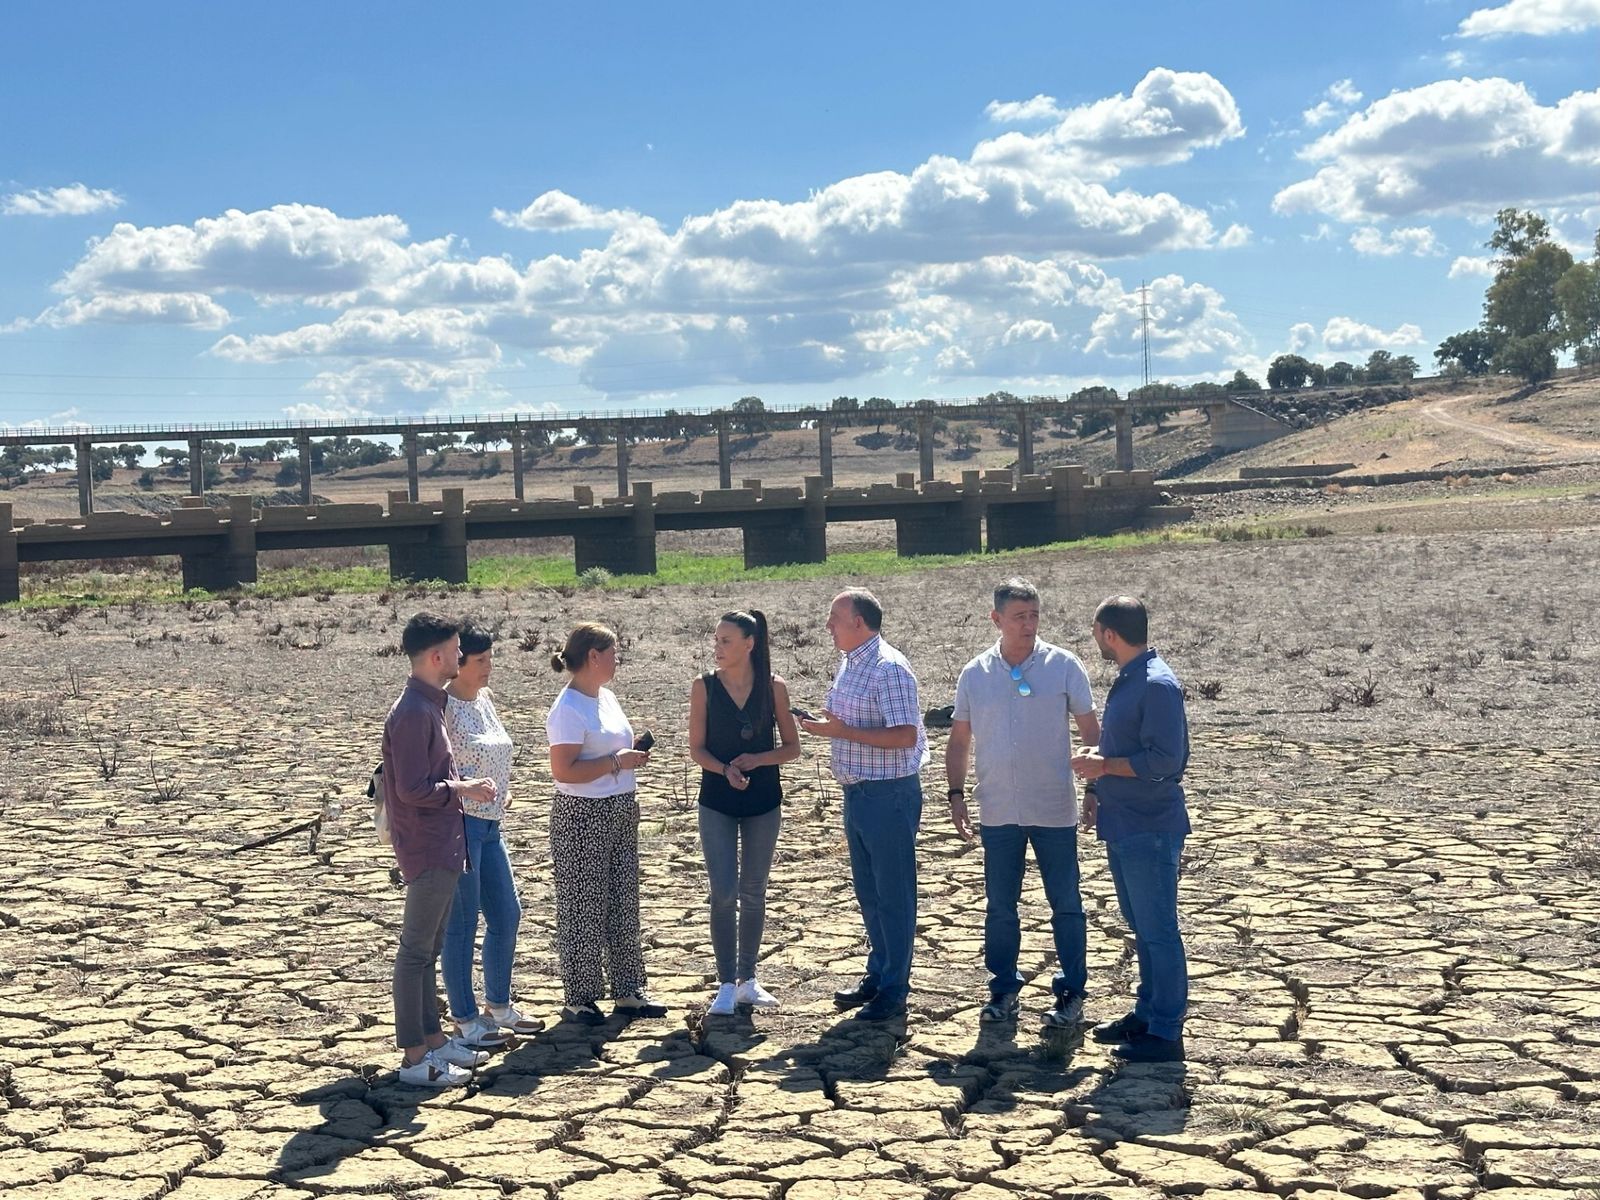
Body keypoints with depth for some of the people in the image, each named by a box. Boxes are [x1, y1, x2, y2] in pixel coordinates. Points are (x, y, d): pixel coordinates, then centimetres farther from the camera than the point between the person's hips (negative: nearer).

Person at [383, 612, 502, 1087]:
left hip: (442, 847, 10)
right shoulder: (413, 713, -19)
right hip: (427, 848, -10)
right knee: (417, 950, -4)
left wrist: (462, 785, 9)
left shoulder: (429, 705, 13)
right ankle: (415, 1058, 1)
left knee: (428, 948, 16)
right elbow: (414, 790, -23)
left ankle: (432, 1039, 25)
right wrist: (464, 788, -13)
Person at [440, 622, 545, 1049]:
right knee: (462, 925, 0)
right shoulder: (443, 706, -15)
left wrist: (503, 788, 11)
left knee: (507, 916, 15)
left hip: (490, 825, 9)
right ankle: (465, 1021, 11)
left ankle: (499, 1006, 30)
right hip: (459, 823, -9)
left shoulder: (485, 698, 11)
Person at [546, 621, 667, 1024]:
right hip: (582, 817, -9)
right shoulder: (568, 709, -17)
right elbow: (563, 769, -25)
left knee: (623, 904, 13)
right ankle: (578, 998, 10)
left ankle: (628, 992, 22)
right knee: (583, 908, 0)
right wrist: (617, 762, -22)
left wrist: (633, 756, 9)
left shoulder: (606, 697, 11)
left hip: (620, 813, 9)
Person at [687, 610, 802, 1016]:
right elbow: (697, 747, -3)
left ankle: (747, 979, 21)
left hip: (763, 800, 1)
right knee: (724, 892, -6)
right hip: (717, 802, -1)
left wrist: (756, 759, -17)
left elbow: (792, 747, 0)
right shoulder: (704, 687, -4)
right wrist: (725, 770, -21)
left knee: (754, 891, 9)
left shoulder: (774, 688, -3)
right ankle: (726, 986, 1)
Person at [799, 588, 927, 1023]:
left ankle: (894, 991, 8)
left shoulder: (888, 668, -18)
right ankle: (877, 975, 29)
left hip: (890, 794, -9)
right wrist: (823, 724, 7)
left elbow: (905, 735, -24)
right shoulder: (849, 663, 12)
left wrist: (842, 731, -24)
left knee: (893, 896, 0)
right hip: (858, 792, 10)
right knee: (868, 893, 17)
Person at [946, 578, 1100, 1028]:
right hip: (998, 813, 2)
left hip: (1054, 810, -2)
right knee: (999, 906, 10)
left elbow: (1090, 730, 0)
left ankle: (1072, 991, 16)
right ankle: (1004, 989, 22)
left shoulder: (1064, 666, -5)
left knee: (1066, 905, 5)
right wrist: (956, 794, 5)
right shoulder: (975, 674, 3)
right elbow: (959, 741, 11)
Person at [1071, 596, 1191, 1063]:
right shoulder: (1126, 681, 13)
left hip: (1151, 831, -10)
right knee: (1142, 928, 19)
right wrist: (1097, 754, 6)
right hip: (1124, 828, 10)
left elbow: (1165, 761, -24)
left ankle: (1166, 1033, 4)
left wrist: (1105, 765, -17)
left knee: (1158, 932, -2)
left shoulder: (1158, 685, -19)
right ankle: (1147, 1014, 30)